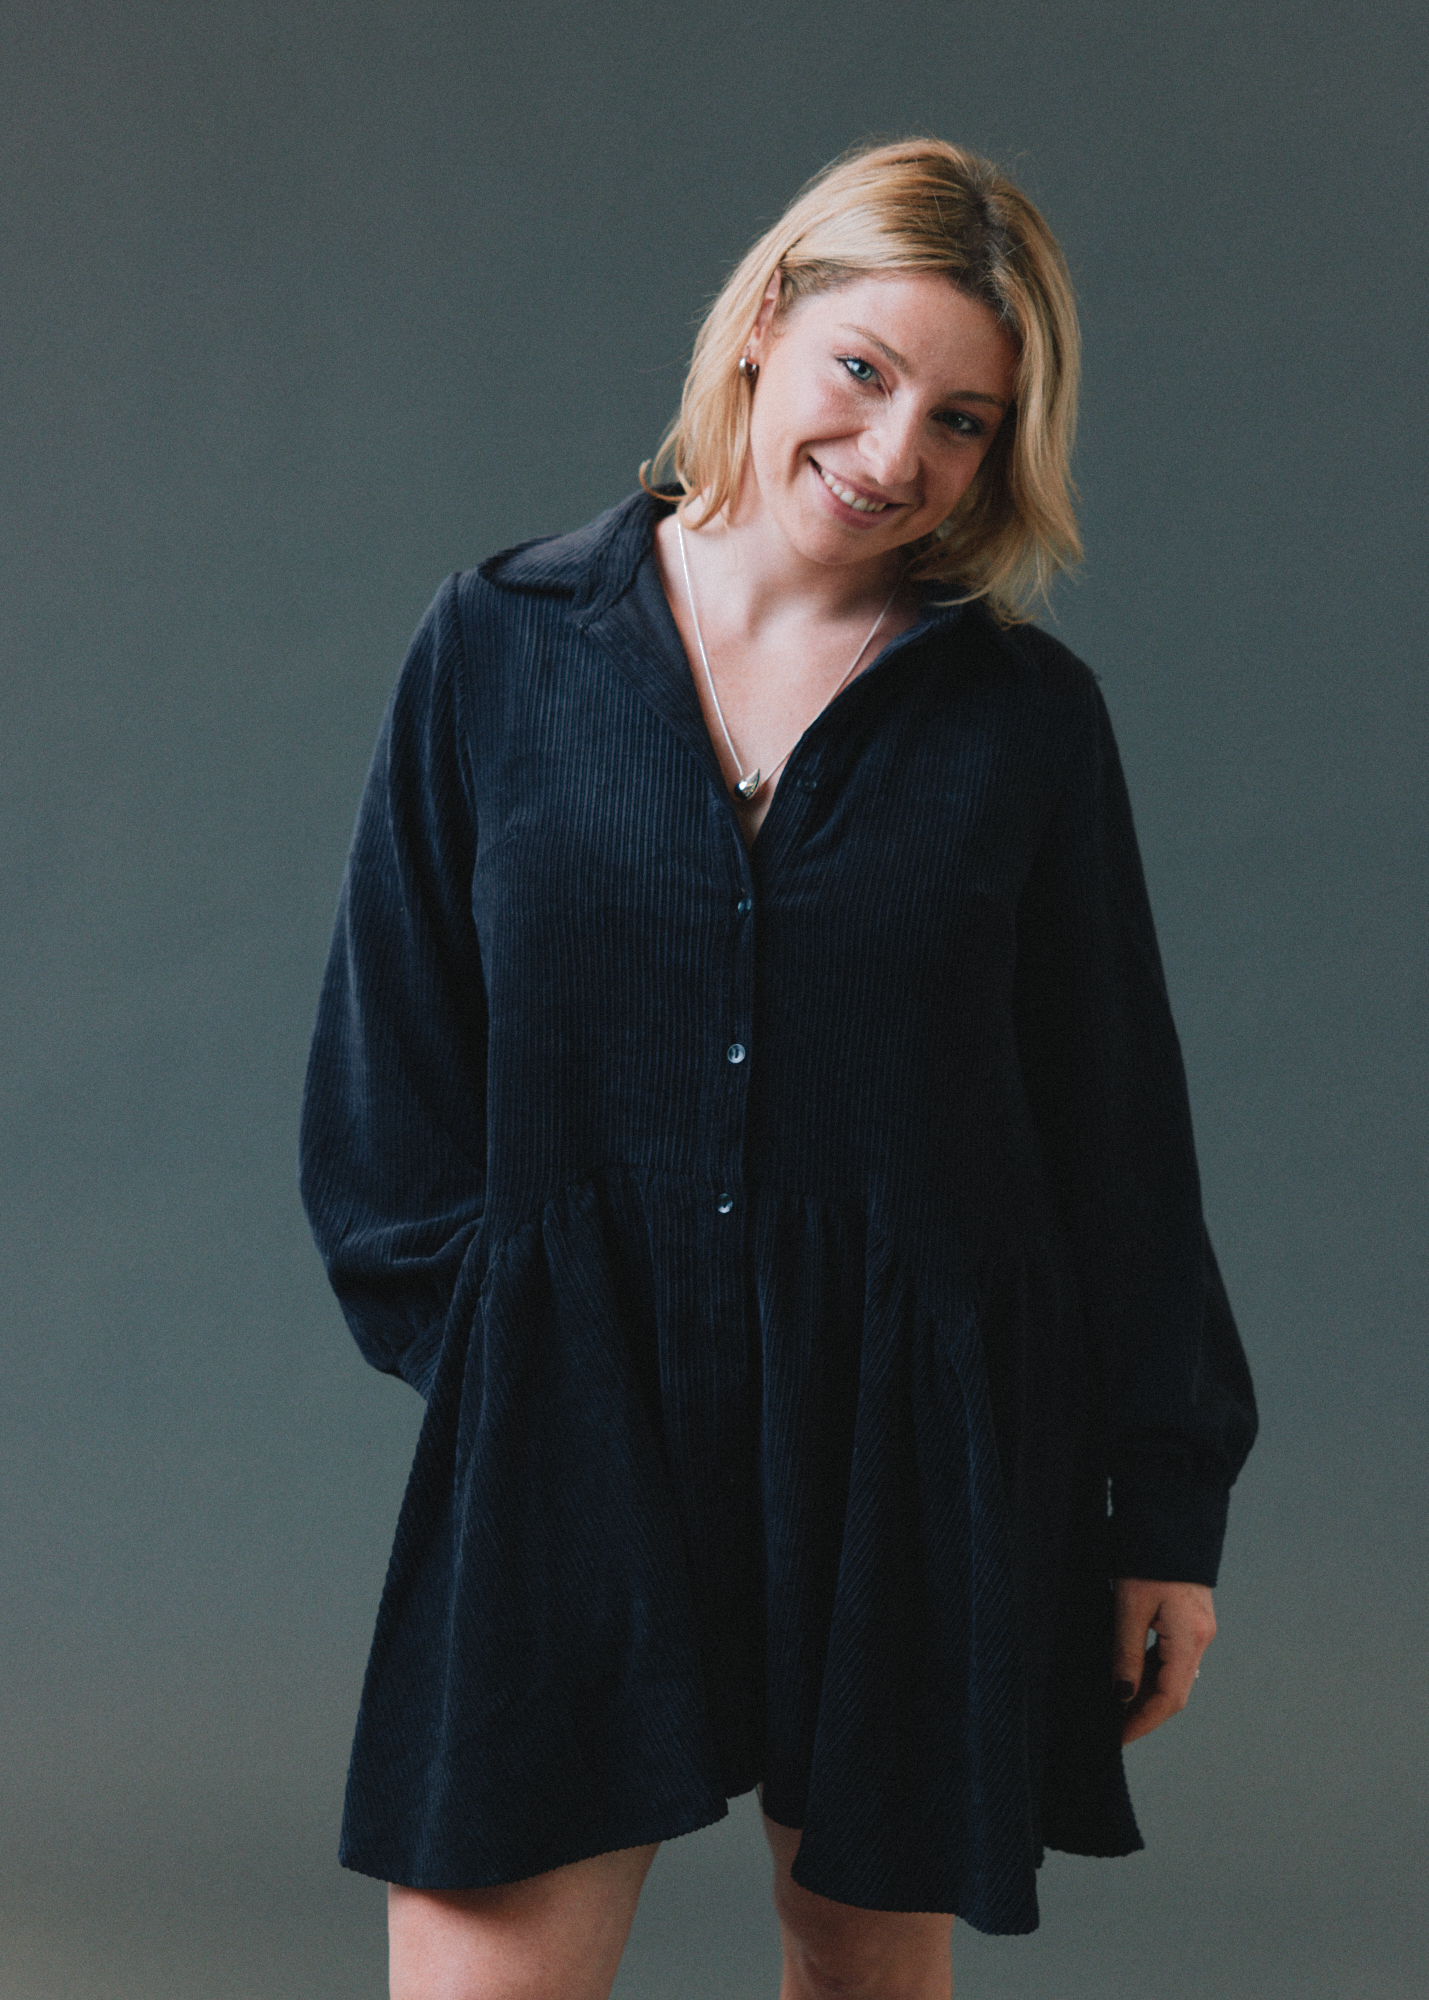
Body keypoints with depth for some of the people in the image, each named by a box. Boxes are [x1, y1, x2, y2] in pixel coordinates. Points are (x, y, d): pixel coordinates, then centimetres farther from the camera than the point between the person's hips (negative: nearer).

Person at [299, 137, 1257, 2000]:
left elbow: (1118, 1128, 6)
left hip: (921, 1450, 1)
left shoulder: (1027, 717, 2)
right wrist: (483, 1323, -4)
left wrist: (1167, 1499, 6)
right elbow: (388, 1069, 7)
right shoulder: (500, 651, 2)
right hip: (568, 1430, 0)